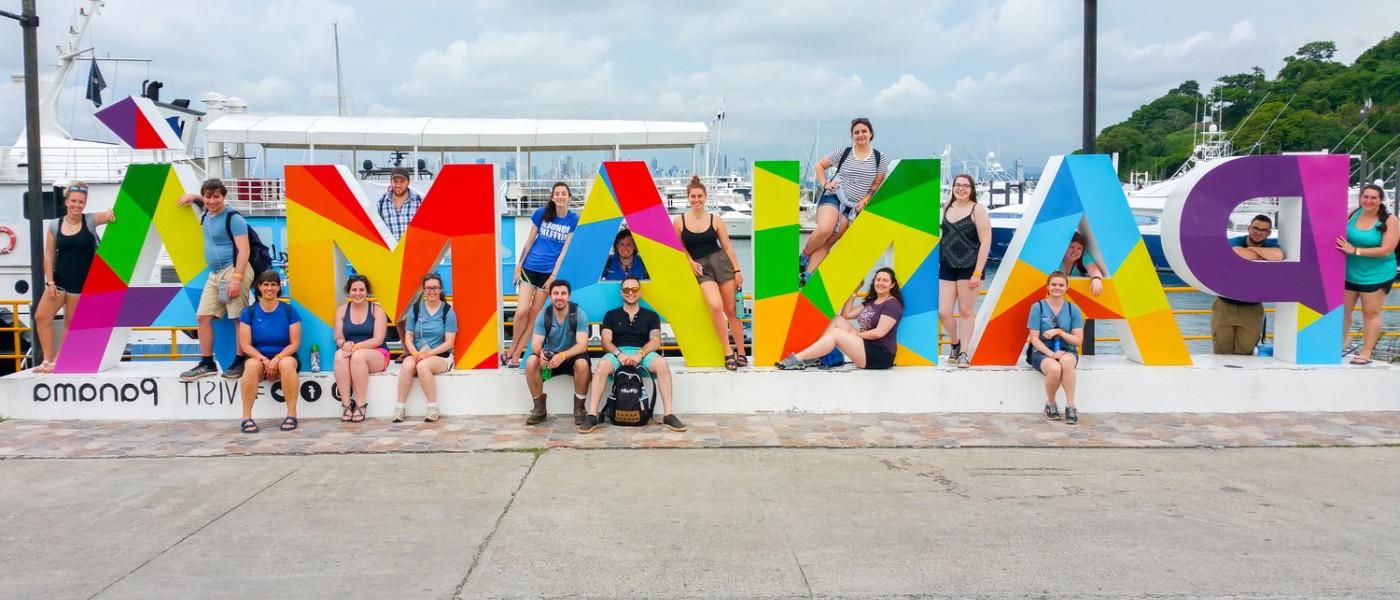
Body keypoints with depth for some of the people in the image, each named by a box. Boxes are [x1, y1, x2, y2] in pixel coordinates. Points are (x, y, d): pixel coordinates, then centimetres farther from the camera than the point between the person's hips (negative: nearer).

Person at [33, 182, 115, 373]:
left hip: (83, 282, -2)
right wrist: (50, 281, -4)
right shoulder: (54, 225, -1)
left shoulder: (91, 220, -5)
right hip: (60, 279, 3)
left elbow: (113, 214, -17)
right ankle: (48, 360, 10)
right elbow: (49, 256, 2)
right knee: (41, 317, 0)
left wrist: (111, 213, -41)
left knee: (73, 323, 5)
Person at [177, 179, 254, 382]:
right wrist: (193, 196, 22)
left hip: (234, 271, -9)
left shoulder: (233, 218, -10)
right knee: (203, 317, 5)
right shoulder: (207, 215, 15)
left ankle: (240, 362, 1)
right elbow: (207, 204, 42)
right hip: (214, 274, 9)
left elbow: (244, 250, -16)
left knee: (240, 318, -7)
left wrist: (237, 278, -24)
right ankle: (207, 364, 11)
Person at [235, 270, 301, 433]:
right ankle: (246, 417, -31)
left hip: (284, 357, -1)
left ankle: (291, 415, -30)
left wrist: (277, 359, -18)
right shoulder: (249, 312, 3)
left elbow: (295, 343, -2)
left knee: (287, 363, -36)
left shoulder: (289, 311, 1)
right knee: (252, 365, -35)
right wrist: (263, 359, -18)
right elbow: (245, 344, -2)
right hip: (257, 357, 1)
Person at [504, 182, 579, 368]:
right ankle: (512, 348, 9)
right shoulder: (542, 213, -3)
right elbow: (530, 240, 5)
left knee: (533, 315, 4)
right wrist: (518, 266, 6)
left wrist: (554, 276, -9)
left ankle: (516, 354, 11)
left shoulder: (573, 219, -4)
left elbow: (566, 249, -5)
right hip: (530, 267, 0)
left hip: (551, 271, 0)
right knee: (521, 311, -11)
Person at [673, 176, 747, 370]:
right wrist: (691, 262, -2)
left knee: (731, 309, 3)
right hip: (701, 269, -1)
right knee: (715, 306, -23)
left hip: (721, 262, 1)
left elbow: (727, 246, 5)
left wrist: (737, 270, 2)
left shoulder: (715, 219, 3)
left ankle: (740, 352, 16)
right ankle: (728, 351, -14)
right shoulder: (679, 221, 2)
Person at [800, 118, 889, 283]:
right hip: (833, 196, -1)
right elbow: (819, 165, 14)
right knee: (824, 230, -29)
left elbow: (878, 185, 10)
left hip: (853, 207, 1)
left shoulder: (880, 159, 6)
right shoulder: (843, 152, 5)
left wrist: (865, 200, -3)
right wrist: (824, 184, 0)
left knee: (827, 243, -9)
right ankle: (804, 255, -4)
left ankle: (807, 277, -11)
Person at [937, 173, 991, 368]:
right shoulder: (946, 208, 9)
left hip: (969, 267, -4)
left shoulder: (977, 209, -6)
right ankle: (955, 344, 27)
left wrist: (977, 273, -13)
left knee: (966, 312, 5)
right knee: (943, 312, 1)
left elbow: (986, 242, -9)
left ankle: (964, 353, 18)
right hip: (946, 267, 4)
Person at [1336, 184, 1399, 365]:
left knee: (1371, 313, 4)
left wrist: (1355, 251, -24)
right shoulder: (1354, 214, -1)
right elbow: (1342, 237, 13)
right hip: (1349, 273, 4)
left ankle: (1366, 353, 8)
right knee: (1342, 310, 11)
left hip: (1376, 274, -4)